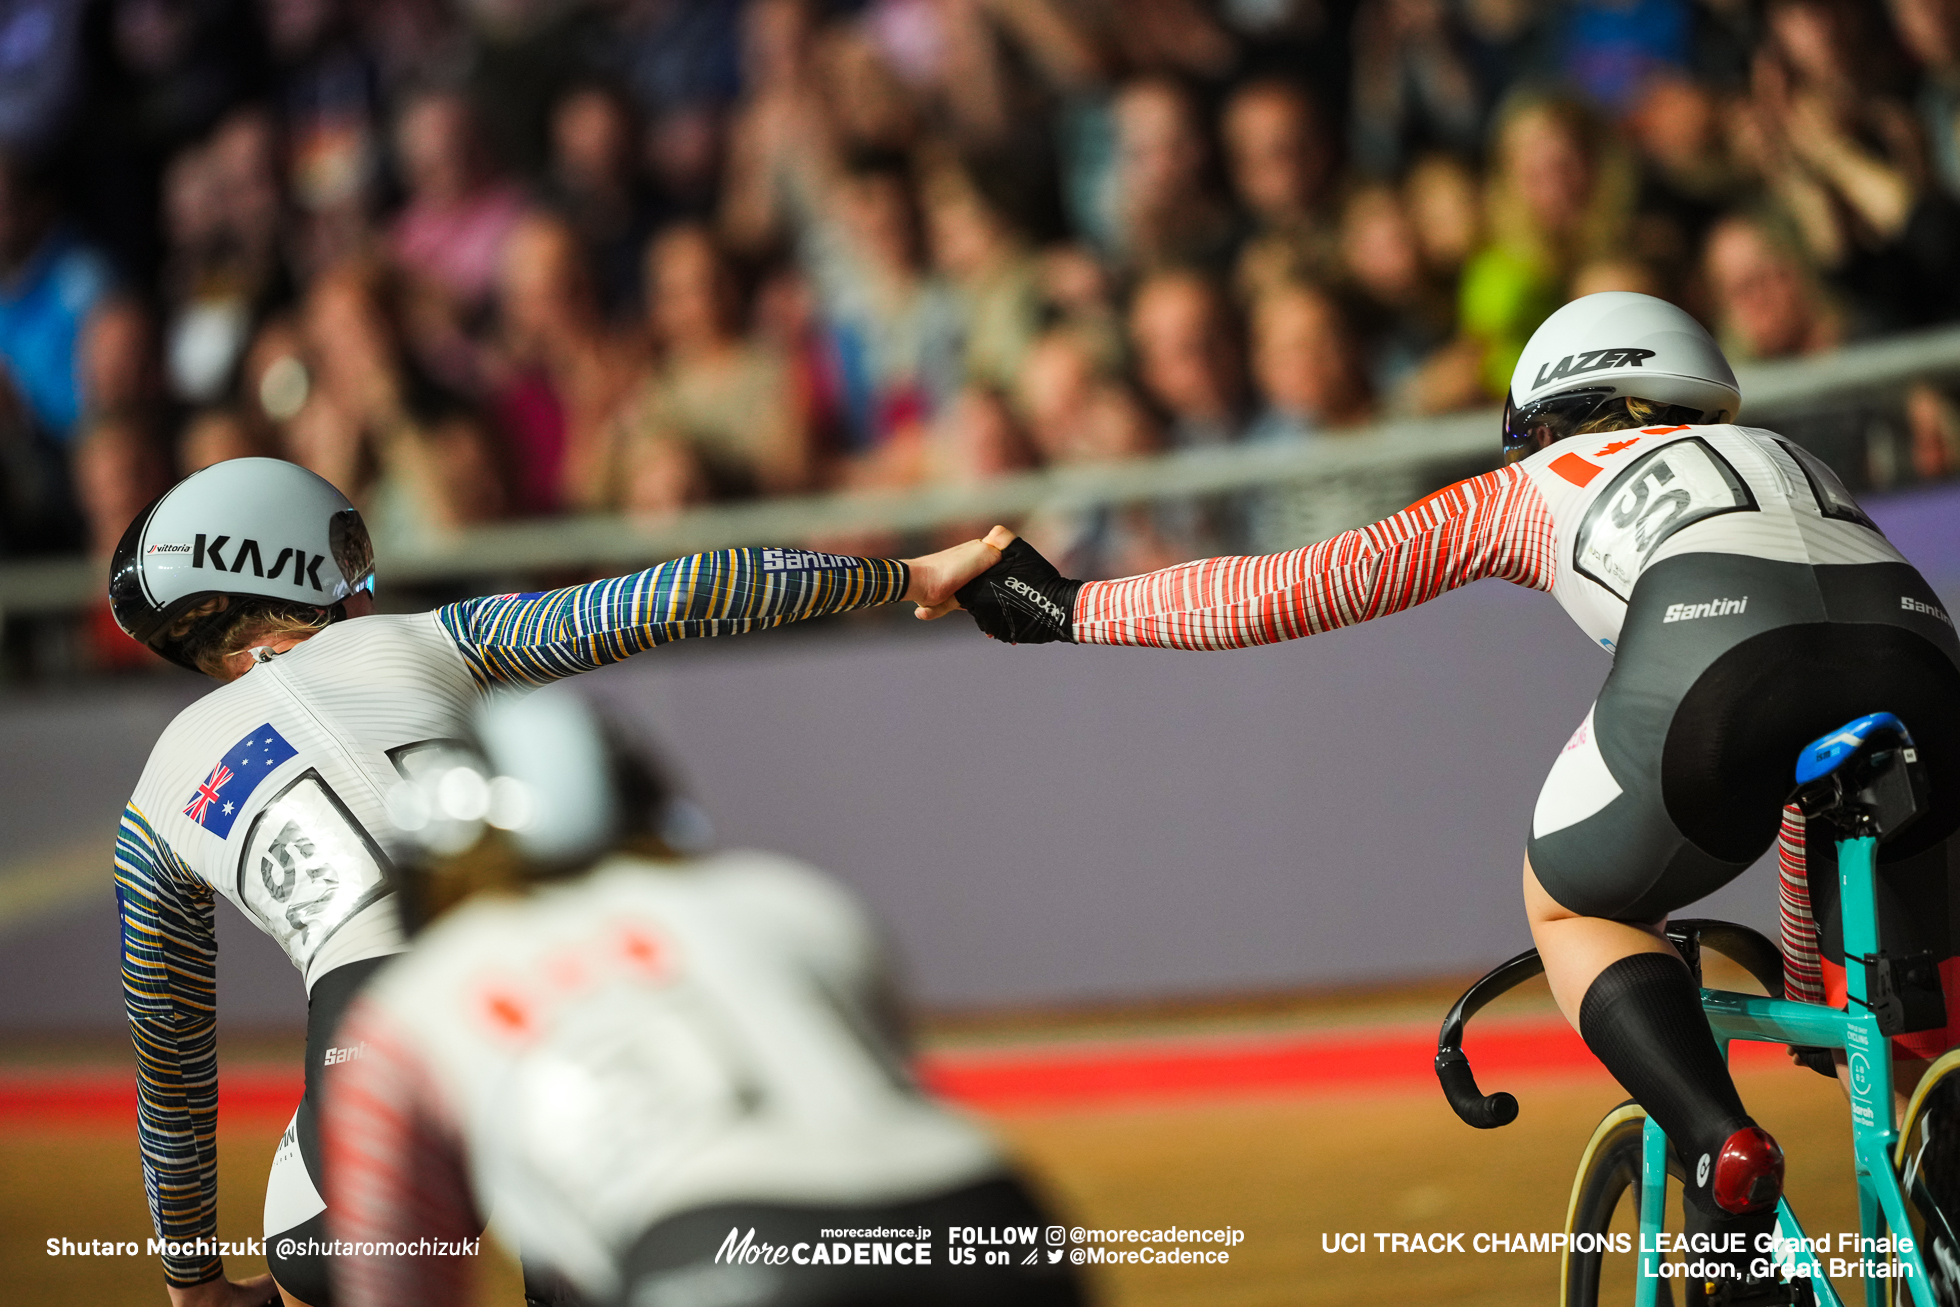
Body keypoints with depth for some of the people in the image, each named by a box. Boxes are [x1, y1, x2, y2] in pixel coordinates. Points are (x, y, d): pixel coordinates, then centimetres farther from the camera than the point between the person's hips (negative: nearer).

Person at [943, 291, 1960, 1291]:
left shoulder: (1535, 487, 32)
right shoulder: (1790, 464, 44)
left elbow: (1289, 591, 28)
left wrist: (1069, 606, 38)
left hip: (1719, 672, -3)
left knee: (1568, 906, 25)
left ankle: (1721, 1143, 1)